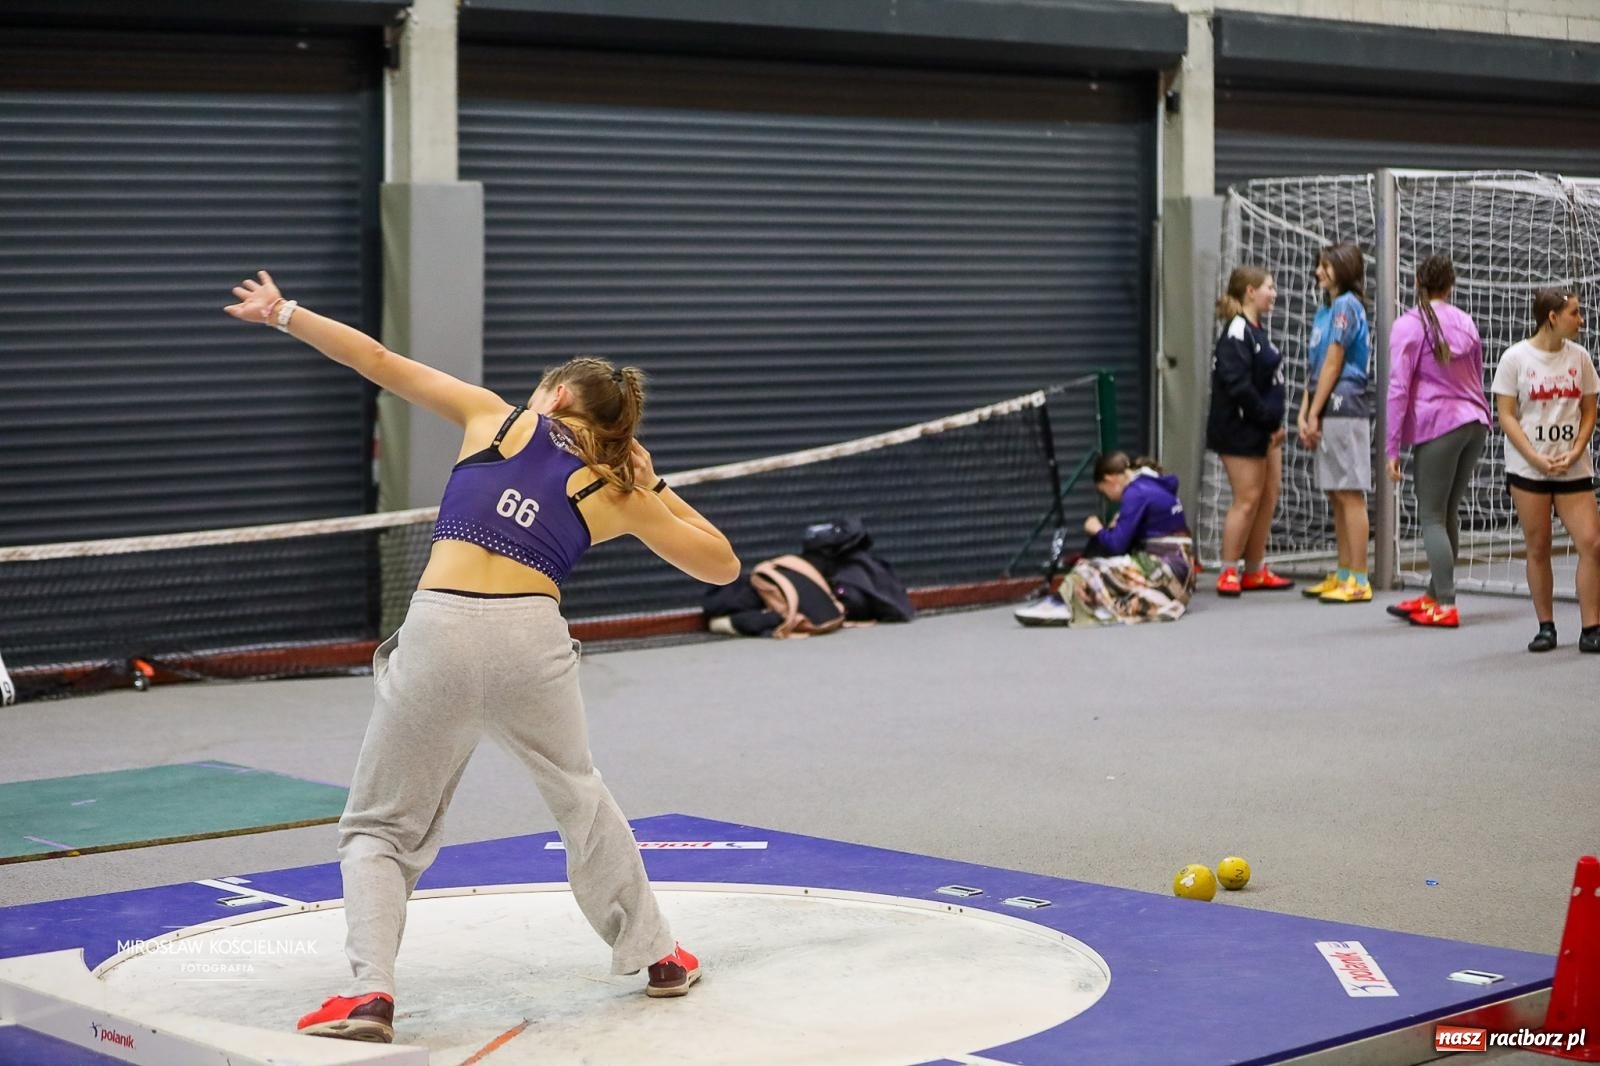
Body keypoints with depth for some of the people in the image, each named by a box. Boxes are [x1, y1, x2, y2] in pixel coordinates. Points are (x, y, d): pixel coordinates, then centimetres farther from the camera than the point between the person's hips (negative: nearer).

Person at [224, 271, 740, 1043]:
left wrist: (285, 315, 26)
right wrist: (655, 494, 25)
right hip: (532, 640, 2)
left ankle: (370, 992, -8)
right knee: (580, 798, 28)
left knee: (381, 828, 11)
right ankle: (656, 954, 38)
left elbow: (382, 363, 16)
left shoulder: (496, 418, 15)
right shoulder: (617, 492, 16)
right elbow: (721, 565, 23)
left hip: (440, 633, -1)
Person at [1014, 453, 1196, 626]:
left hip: (1164, 570, -10)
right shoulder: (1154, 485, 15)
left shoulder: (1136, 492, -14)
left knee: (1090, 573, -17)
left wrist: (1098, 530, 5)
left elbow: (1117, 545, -14)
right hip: (1177, 566, 10)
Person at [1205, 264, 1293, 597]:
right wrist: (1268, 419, -17)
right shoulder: (1237, 333, -15)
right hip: (1241, 430, -9)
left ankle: (1255, 571, 17)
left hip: (1264, 430, 9)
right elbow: (1238, 385, -23)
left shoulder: (1259, 330, 15)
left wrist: (1275, 422, 7)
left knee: (1269, 495, 10)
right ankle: (1229, 573, 0)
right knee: (1247, 499, -7)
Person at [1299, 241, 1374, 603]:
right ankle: (1343, 574, 18)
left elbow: (1333, 364, -11)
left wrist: (1315, 414, -11)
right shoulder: (1325, 310, 20)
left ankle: (1359, 581, -8)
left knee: (1350, 494, -8)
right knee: (1336, 495, 12)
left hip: (1342, 409, -9)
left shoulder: (1346, 306, -8)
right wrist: (1303, 414, 8)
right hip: (1327, 412, 9)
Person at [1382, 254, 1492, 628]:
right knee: (1448, 513, 15)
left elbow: (1398, 388, -8)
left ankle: (1446, 606, -5)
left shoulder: (1409, 326, -4)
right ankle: (1434, 595, 21)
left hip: (1437, 427, -6)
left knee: (1431, 517, -1)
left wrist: (1392, 448, -6)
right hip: (1474, 422, 6)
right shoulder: (1465, 322, 14)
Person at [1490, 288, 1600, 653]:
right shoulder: (1516, 358, -5)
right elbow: (1506, 415, -5)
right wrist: (1536, 458, -14)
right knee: (1538, 548, 3)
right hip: (1528, 469, -3)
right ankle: (1546, 628, 14)